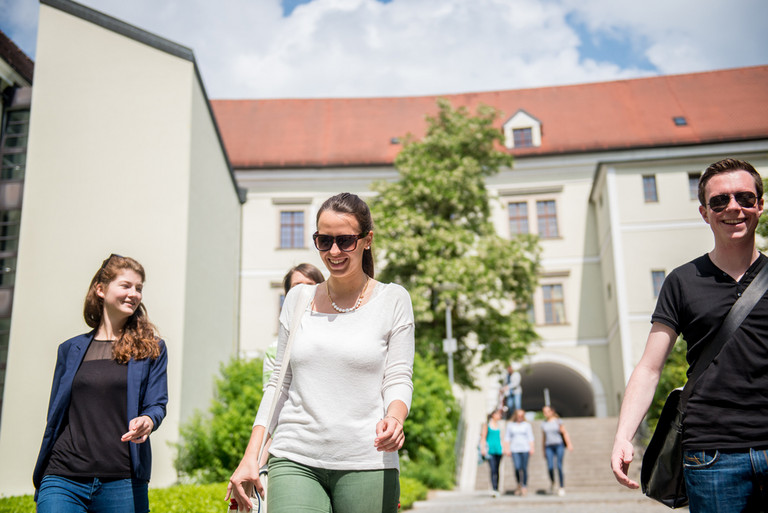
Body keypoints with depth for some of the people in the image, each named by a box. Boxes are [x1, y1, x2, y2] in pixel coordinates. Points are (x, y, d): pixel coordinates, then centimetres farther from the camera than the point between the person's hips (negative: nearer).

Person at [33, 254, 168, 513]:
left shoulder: (151, 348, 7)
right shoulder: (70, 349, 13)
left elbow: (157, 404, 1)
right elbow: (55, 417, 16)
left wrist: (147, 420, -22)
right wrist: (40, 482, 14)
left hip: (122, 483, -1)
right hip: (63, 480, 1)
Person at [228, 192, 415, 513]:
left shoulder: (393, 300, 3)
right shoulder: (297, 299, 11)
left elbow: (398, 380, 0)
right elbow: (278, 383, 13)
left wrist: (394, 419, -22)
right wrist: (250, 457, 7)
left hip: (365, 465, -1)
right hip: (295, 461, 2)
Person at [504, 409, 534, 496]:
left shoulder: (527, 425, 9)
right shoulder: (510, 425, 10)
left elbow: (530, 437, 6)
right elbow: (507, 438, 10)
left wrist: (532, 448, -4)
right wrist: (507, 449, 0)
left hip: (525, 449, 0)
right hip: (514, 450, 0)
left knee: (524, 468, -3)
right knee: (517, 468, -11)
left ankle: (524, 487, 7)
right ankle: (519, 484, 12)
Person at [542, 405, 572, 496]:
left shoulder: (558, 421, 4)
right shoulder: (544, 424, 13)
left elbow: (565, 433, 2)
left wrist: (569, 444, -8)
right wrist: (544, 450, 19)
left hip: (559, 445, -2)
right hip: (549, 446, 2)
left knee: (559, 467, -9)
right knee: (550, 467, -11)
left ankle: (562, 487, 0)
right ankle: (552, 482, 17)